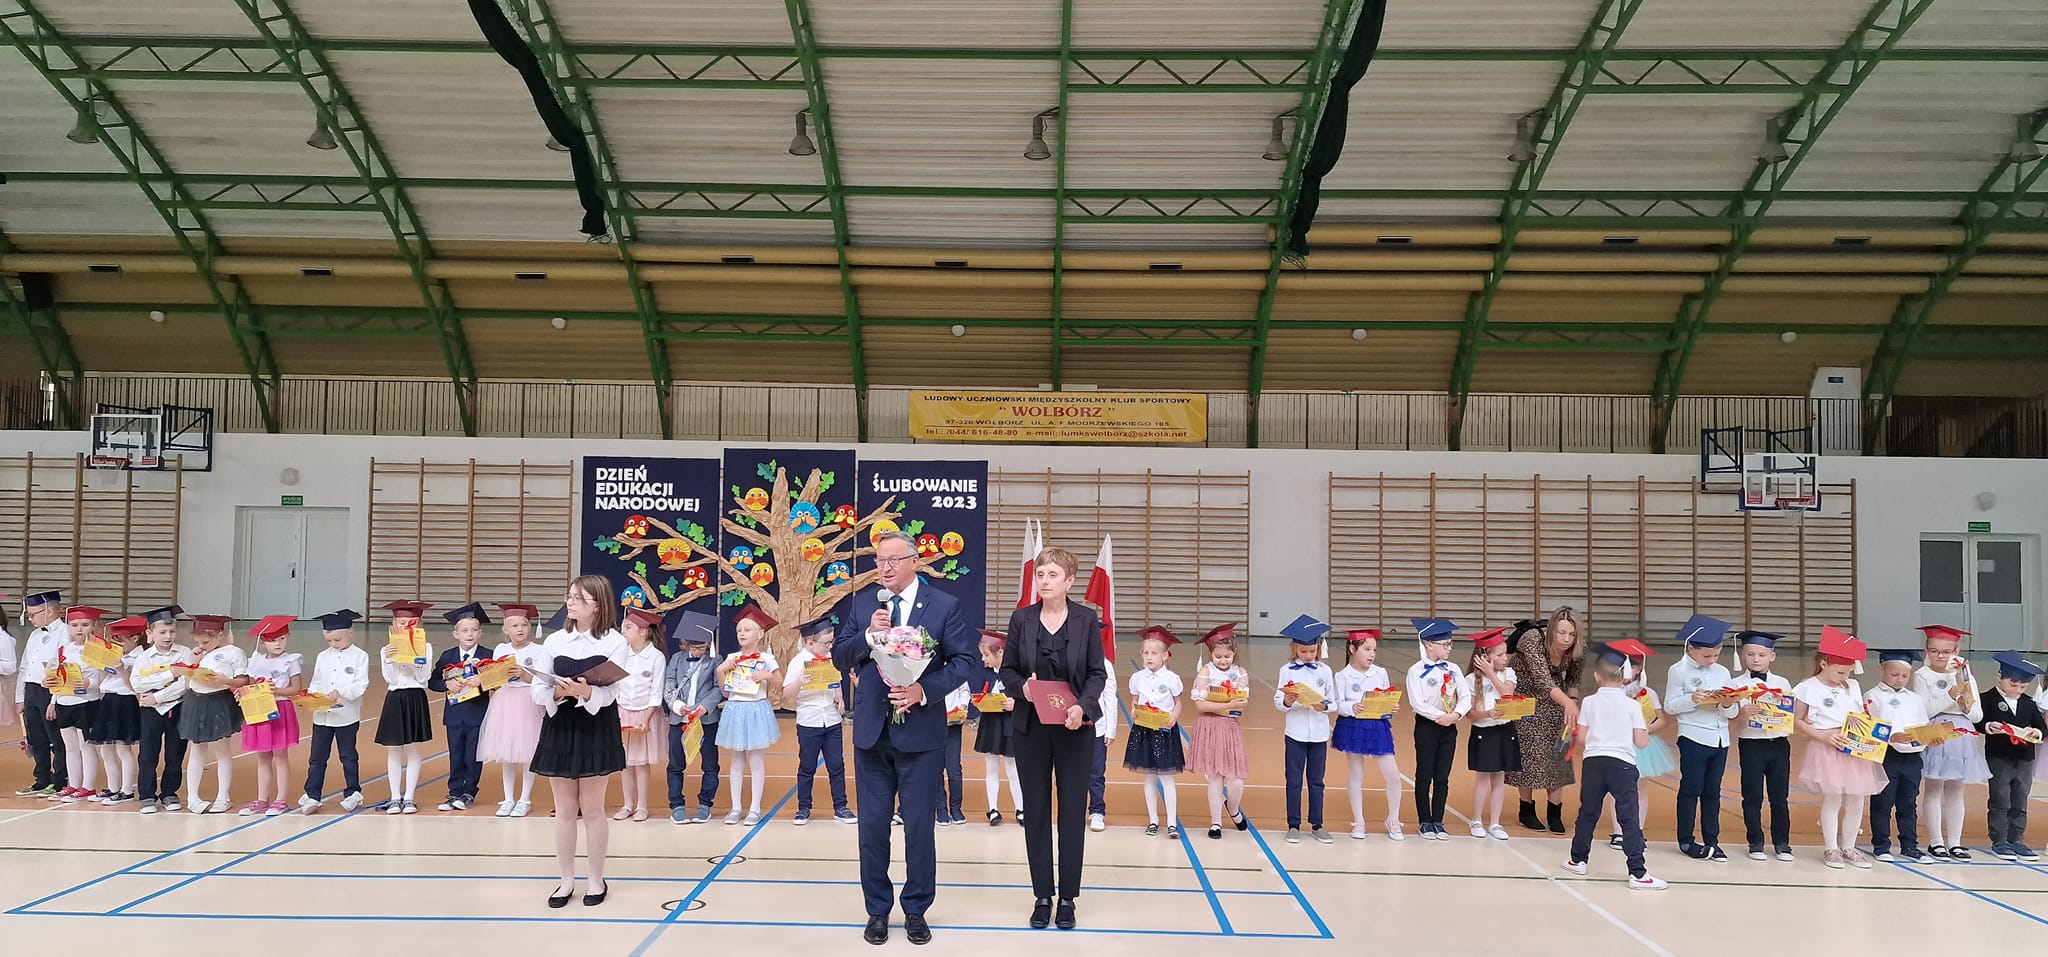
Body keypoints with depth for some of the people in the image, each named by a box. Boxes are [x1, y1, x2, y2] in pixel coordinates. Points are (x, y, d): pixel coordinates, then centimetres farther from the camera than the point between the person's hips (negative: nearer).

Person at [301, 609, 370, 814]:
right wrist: (313, 696, -10)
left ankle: (353, 793, 19)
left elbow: (361, 685, -12)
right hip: (321, 715, 4)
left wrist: (341, 692, -26)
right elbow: (315, 683, 10)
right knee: (316, 757, 4)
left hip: (347, 716, -4)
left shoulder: (359, 657, -4)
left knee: (348, 756, 8)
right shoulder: (322, 657, 9)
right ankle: (312, 795, 8)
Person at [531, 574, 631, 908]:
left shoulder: (614, 642, -6)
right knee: (564, 809, 9)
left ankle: (596, 880, 17)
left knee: (592, 809, 4)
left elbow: (610, 694, -14)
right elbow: (538, 691, -1)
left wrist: (586, 693, -34)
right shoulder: (553, 641, 2)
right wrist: (556, 693, -22)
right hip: (559, 728, 3)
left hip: (597, 729, -3)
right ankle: (567, 880, 19)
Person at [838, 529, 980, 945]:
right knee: (872, 825, 8)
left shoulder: (943, 606, -3)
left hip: (921, 732, -2)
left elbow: (964, 660, -6)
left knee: (920, 826, 5)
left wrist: (925, 690, -19)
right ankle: (877, 910, 22)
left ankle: (916, 910, 20)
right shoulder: (860, 603, 5)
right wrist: (869, 634, -15)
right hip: (871, 732, 2)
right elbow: (839, 657, 3)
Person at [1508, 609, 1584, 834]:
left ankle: (1554, 814, 5)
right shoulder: (1533, 640, -34)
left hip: (1554, 700, 4)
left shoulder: (1576, 653, -18)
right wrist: (1568, 703, -56)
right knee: (1529, 751, -5)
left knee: (1556, 752, -2)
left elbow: (1572, 681, 2)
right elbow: (1543, 682, -42)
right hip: (1525, 694, -4)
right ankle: (1527, 811, 12)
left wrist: (1572, 701, -18)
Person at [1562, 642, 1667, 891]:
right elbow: (1641, 742, -4)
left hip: (1593, 761, 3)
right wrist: (1647, 727, 15)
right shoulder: (1632, 705, -3)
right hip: (1622, 763, -3)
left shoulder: (1589, 702, 2)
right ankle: (1637, 873, -9)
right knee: (1630, 819, -4)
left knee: (1588, 813, 17)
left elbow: (1581, 739, 1)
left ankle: (1578, 860, 28)